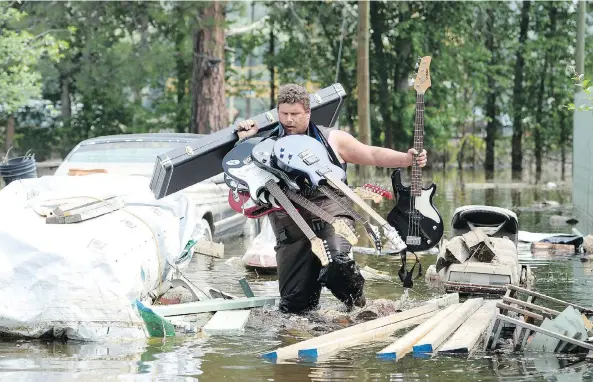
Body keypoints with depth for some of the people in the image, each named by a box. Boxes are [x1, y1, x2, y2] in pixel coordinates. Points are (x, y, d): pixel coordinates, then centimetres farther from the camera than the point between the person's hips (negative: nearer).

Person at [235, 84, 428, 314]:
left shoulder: (331, 139, 13)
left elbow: (373, 155, 18)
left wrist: (408, 158, 6)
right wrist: (244, 141, -2)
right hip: (290, 223, 2)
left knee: (337, 263, -34)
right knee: (293, 304, -4)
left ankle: (356, 301, -1)